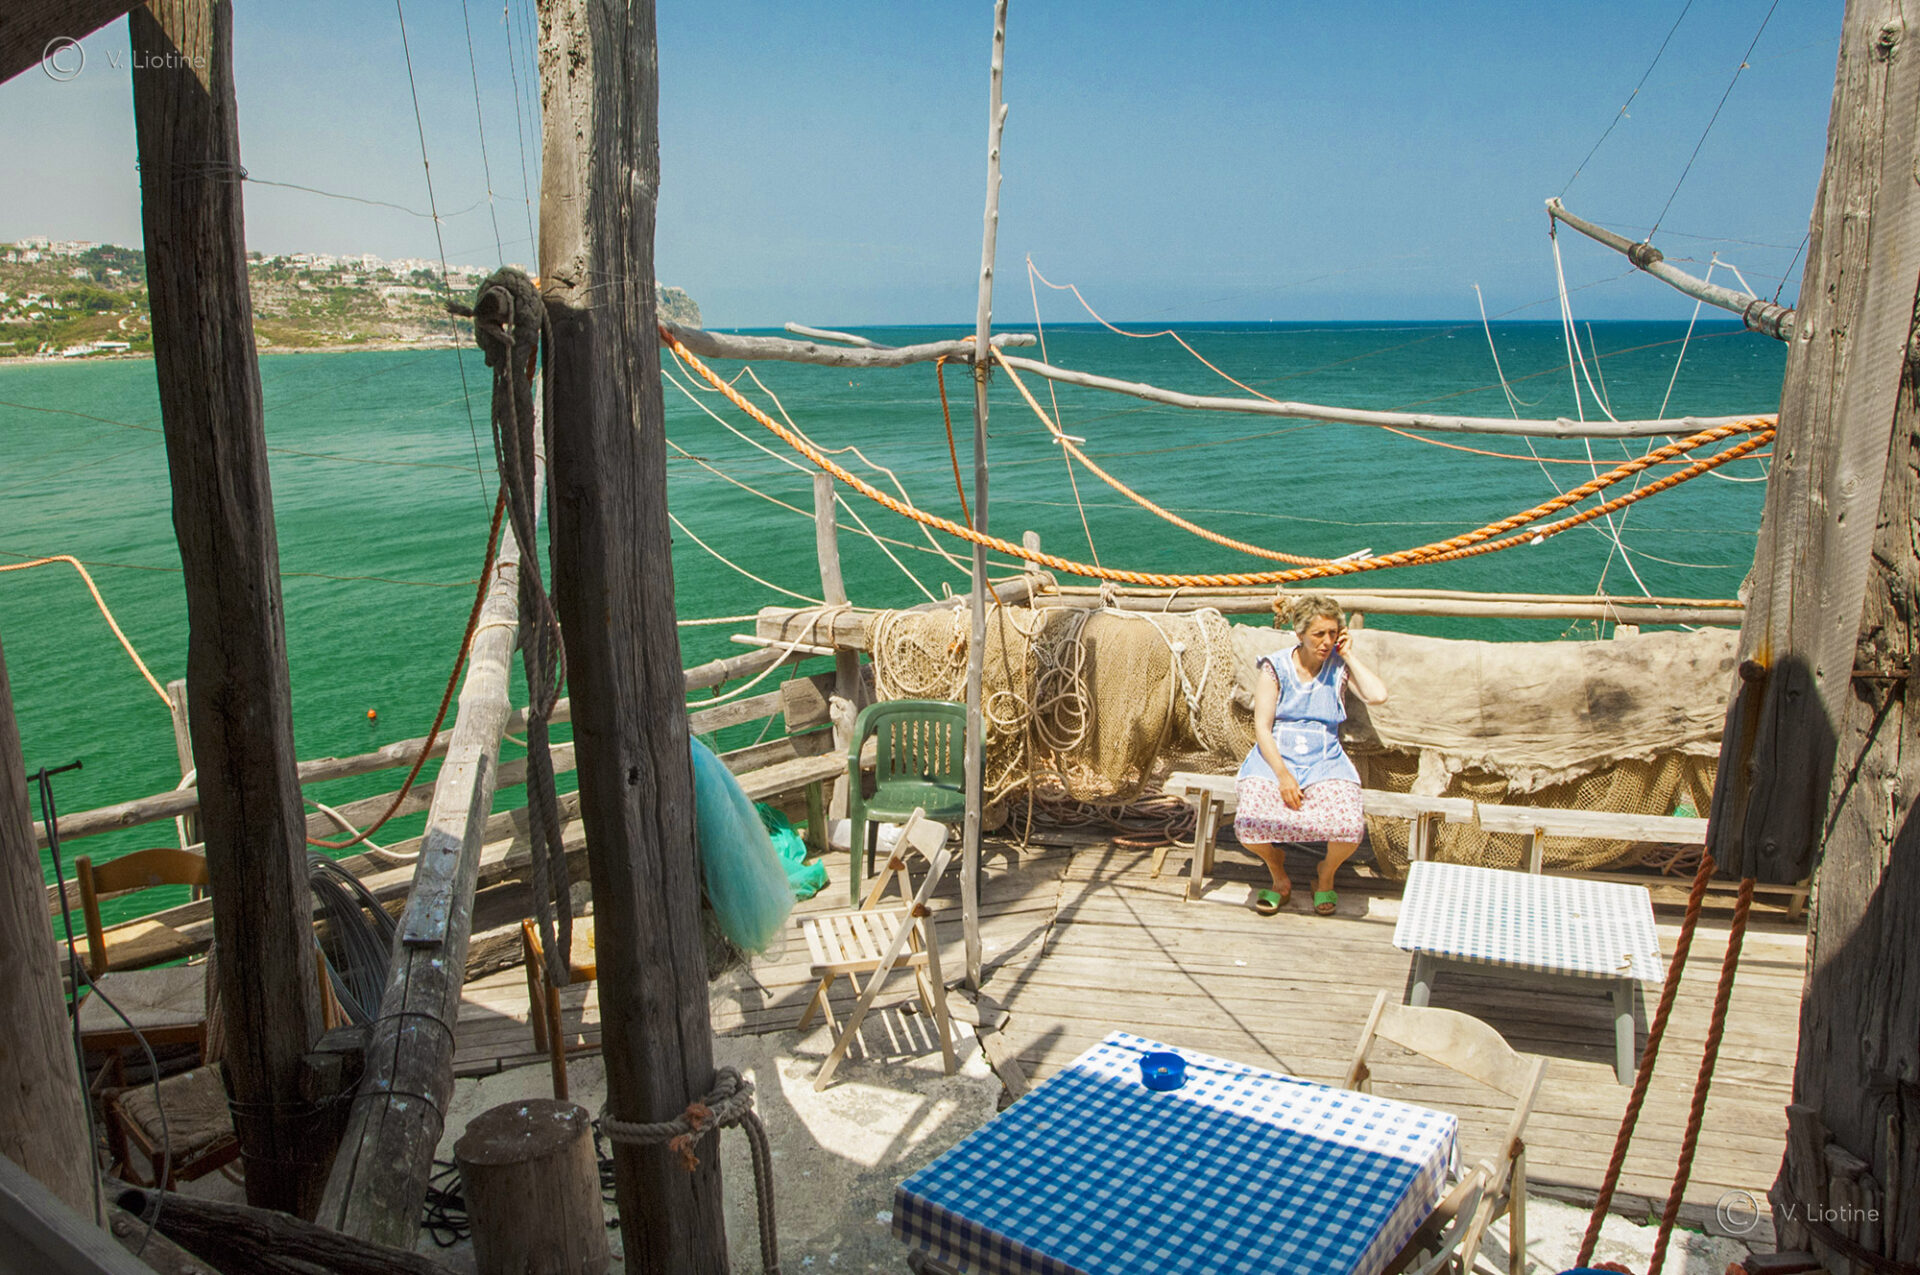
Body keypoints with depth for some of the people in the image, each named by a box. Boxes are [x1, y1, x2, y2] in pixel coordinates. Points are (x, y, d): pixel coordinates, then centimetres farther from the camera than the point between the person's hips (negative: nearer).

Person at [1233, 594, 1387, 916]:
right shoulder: (1276, 666, 1)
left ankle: (1326, 876, 9)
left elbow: (1378, 695, -14)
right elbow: (1262, 726, -3)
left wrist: (1349, 654, -4)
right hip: (1275, 757, -1)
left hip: (1325, 762, 1)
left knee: (1349, 828, -29)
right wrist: (1282, 774, -16)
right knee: (1249, 825, -29)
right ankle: (1279, 879, 7)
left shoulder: (1339, 666, 5)